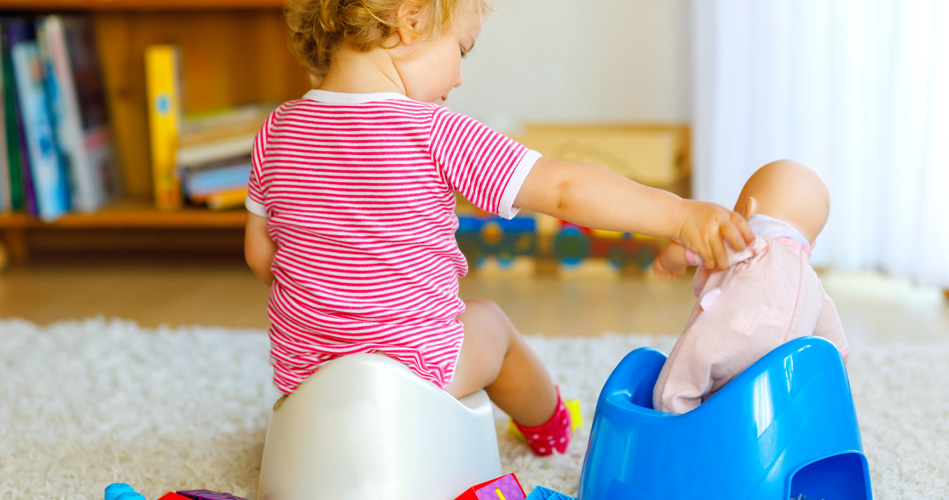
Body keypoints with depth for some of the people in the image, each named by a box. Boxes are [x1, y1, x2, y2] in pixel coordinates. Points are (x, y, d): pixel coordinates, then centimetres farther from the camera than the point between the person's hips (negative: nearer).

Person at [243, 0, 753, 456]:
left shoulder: (278, 129, -5)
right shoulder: (435, 133, -21)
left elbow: (259, 254, 5)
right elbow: (563, 188, -26)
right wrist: (679, 213, -23)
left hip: (299, 370, 4)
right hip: (413, 368, -4)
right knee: (488, 319, 27)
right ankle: (549, 424, 50)